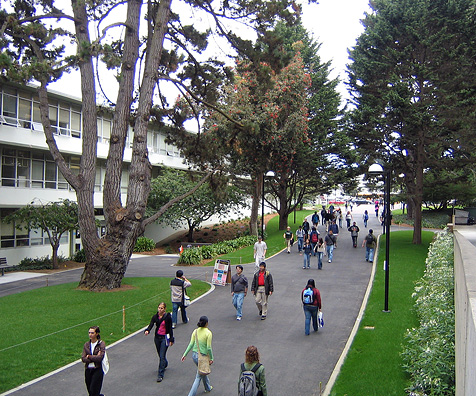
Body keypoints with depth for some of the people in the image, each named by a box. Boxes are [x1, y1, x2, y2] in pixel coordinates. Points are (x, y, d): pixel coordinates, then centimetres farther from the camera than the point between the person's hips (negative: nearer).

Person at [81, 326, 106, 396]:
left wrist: (89, 356, -8)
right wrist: (95, 357, -13)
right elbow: (83, 359, -4)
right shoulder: (86, 344, 5)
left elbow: (100, 358, -17)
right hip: (88, 370, 5)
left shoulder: (101, 344, -7)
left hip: (98, 370, -5)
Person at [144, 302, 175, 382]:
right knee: (160, 355, 19)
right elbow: (151, 325, -13)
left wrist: (171, 339, -4)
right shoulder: (155, 317, -1)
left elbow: (170, 329, -5)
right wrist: (147, 330, -34)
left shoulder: (168, 317, -10)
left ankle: (160, 375, -4)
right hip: (157, 337, 5)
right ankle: (165, 364, 49)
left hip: (165, 338, -4)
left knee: (162, 356, -9)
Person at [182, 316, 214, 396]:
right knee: (199, 377, 5)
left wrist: (185, 354, 6)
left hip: (194, 355, 6)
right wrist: (211, 358, -4)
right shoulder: (208, 333, -16)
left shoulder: (195, 331, -1)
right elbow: (209, 348, -15)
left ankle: (208, 388, 46)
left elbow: (191, 344, -1)